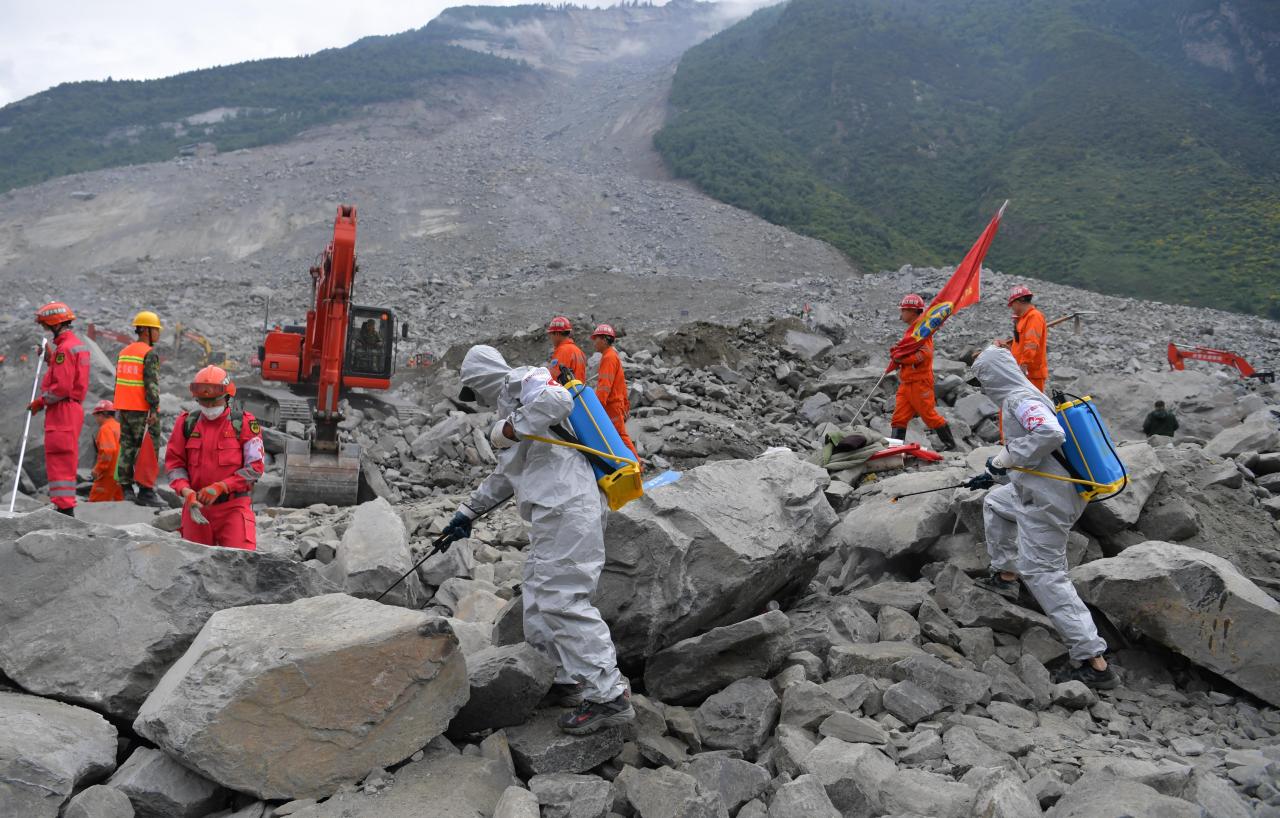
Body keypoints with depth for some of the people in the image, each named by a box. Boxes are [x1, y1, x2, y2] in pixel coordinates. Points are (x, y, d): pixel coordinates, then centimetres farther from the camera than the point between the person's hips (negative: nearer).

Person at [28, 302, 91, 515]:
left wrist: (39, 402, -10)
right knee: (66, 462, 16)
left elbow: (62, 387, -21)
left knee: (59, 462, -8)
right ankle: (66, 507, 22)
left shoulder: (64, 348, -16)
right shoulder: (78, 344, 16)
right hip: (73, 408, 10)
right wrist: (50, 359, 12)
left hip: (62, 410, -10)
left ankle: (64, 508, -8)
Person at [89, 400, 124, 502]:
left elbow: (108, 451, -22)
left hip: (109, 474, -9)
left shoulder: (106, 428, -11)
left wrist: (98, 469, -15)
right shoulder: (119, 427, 16)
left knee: (95, 501, -6)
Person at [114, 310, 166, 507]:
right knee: (148, 451, -5)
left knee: (127, 448, 11)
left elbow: (118, 380, 19)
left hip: (124, 408, 8)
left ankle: (126, 489, 13)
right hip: (142, 410, -8)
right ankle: (145, 491, -6)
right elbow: (152, 383, -17)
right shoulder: (150, 354, -11)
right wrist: (154, 409, -17)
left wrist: (121, 409, 22)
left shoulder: (124, 352, 15)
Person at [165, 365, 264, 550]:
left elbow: (255, 467, -6)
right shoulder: (186, 423, 6)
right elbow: (174, 463, 7)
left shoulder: (244, 424, -3)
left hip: (234, 506, -3)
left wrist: (219, 487, -14)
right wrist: (186, 492, -11)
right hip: (196, 506, 3)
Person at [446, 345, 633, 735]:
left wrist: (508, 428, -13)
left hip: (567, 509, -11)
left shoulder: (520, 380, 1)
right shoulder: (510, 400, 31)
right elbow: (505, 477, 39)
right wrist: (467, 512, 40)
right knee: (540, 601, 14)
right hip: (554, 515, 11)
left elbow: (557, 400, -24)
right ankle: (573, 681, 21)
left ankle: (608, 697, -10)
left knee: (562, 600, -12)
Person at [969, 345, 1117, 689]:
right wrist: (992, 474, 36)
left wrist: (1006, 457, -21)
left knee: (1043, 574, -7)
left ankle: (1093, 662, -8)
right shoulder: (1024, 396, 16)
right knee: (994, 501, 31)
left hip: (1046, 502, -10)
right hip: (1042, 491, 10)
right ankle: (1005, 576, 39)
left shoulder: (1020, 400, -15)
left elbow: (1051, 434, -33)